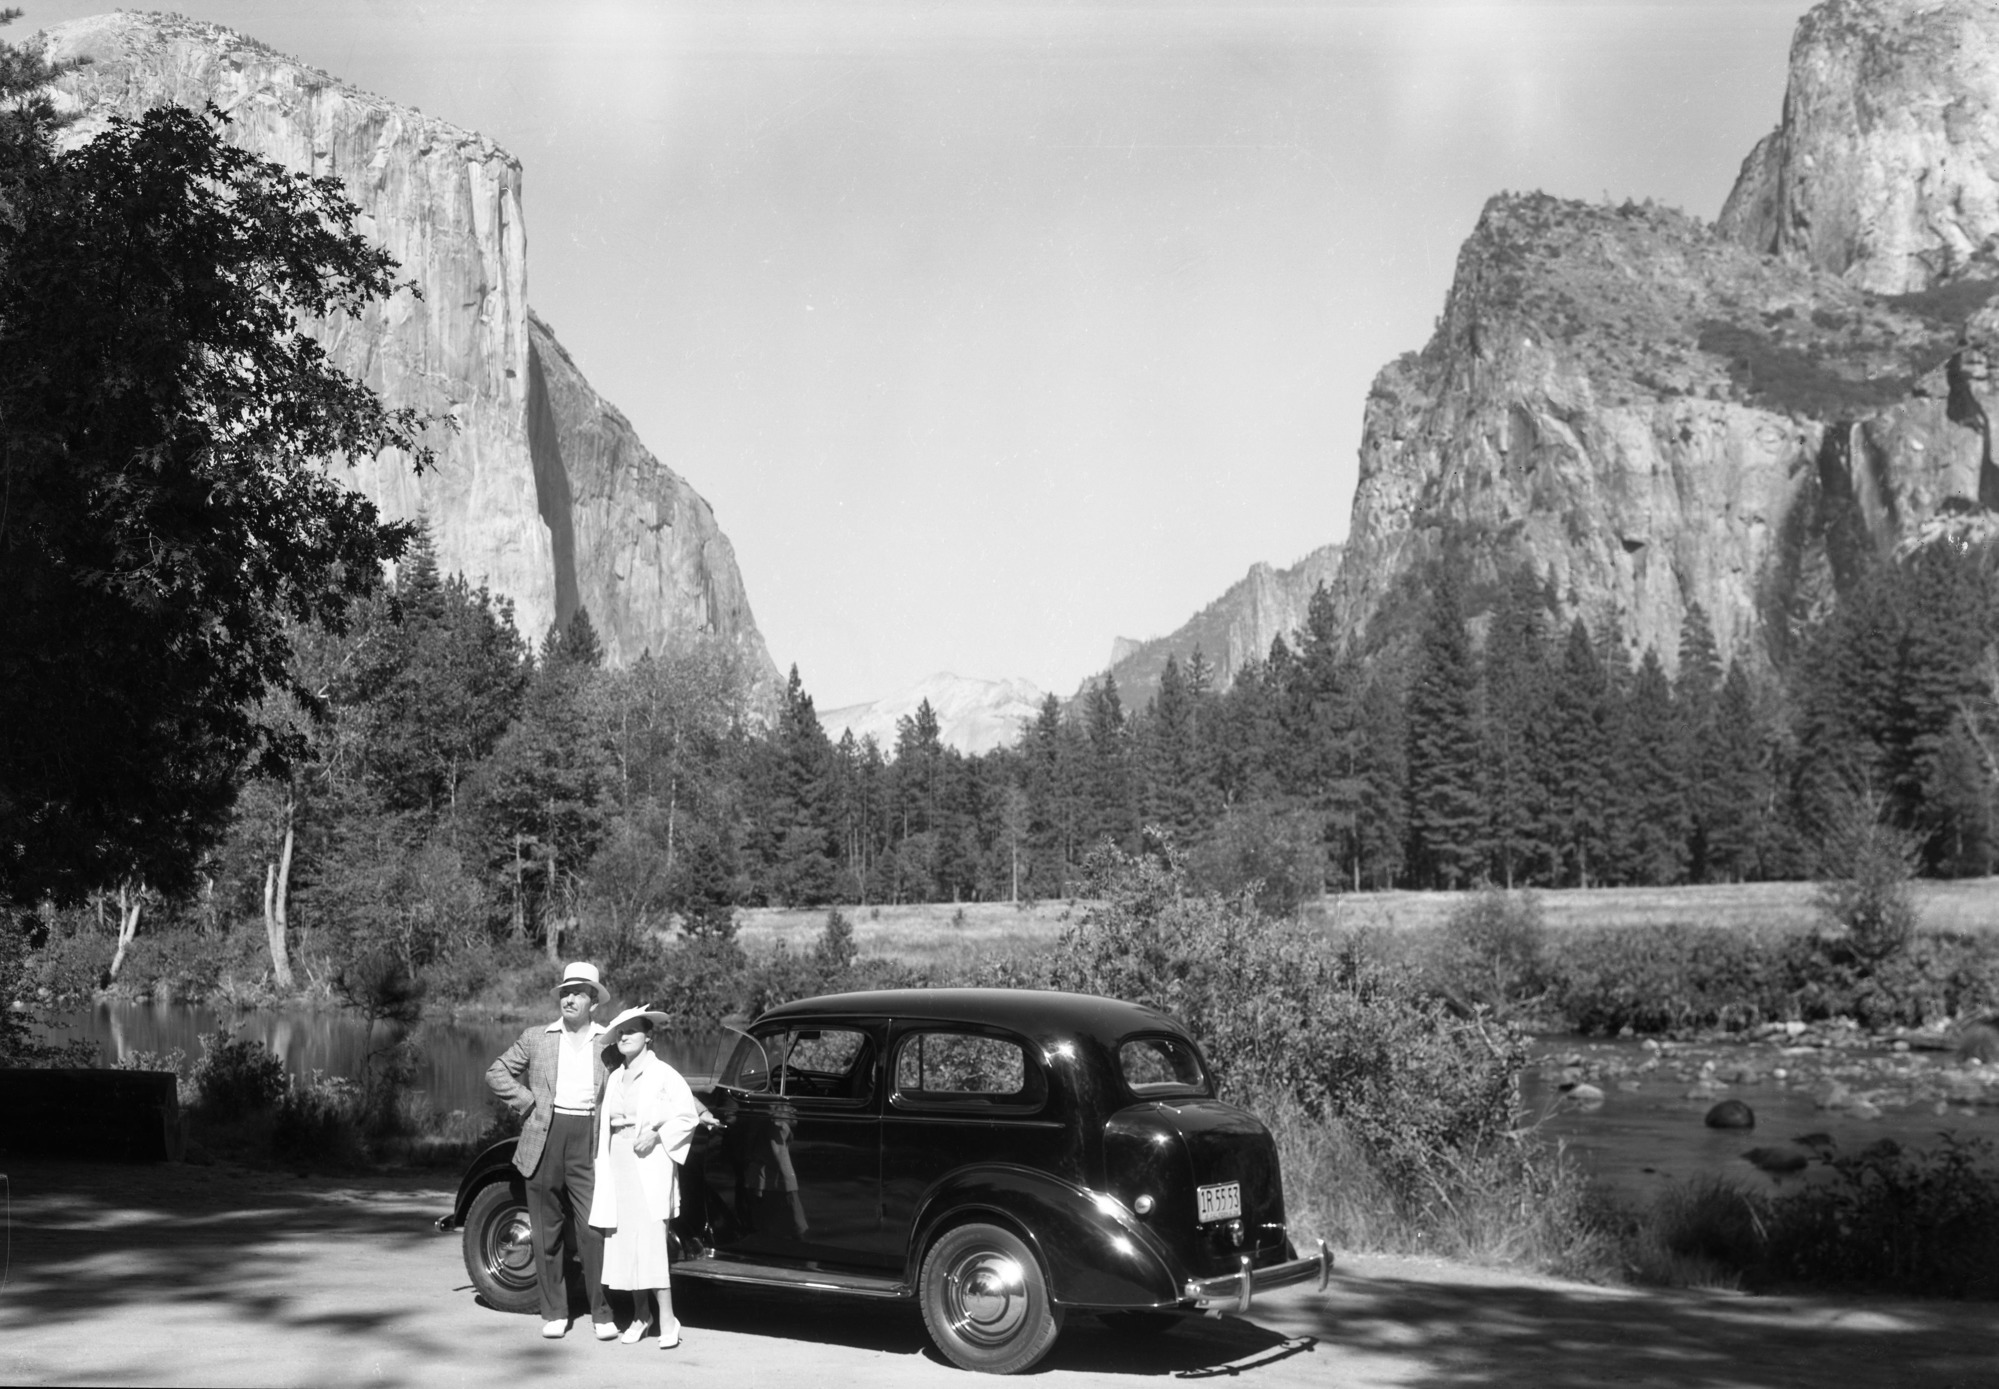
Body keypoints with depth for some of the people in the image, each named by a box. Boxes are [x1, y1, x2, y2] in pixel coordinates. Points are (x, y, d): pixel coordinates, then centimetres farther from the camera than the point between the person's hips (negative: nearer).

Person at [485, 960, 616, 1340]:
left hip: (590, 1141, -1)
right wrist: (528, 1103, 2)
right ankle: (554, 1313, 17)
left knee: (595, 1231, -5)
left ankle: (602, 1314, 4)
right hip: (546, 1140, 2)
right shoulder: (536, 1038, 9)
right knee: (547, 1234, 7)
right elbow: (496, 1072, 12)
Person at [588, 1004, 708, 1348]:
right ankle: (640, 1314, 18)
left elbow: (686, 1114, -6)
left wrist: (657, 1134, -15)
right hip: (617, 1165, 6)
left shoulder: (663, 1074, -3)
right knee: (622, 1240, 6)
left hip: (650, 1165, -6)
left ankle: (667, 1319, -9)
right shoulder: (614, 1079, 13)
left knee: (650, 1239, -12)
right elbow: (606, 1120, 17)